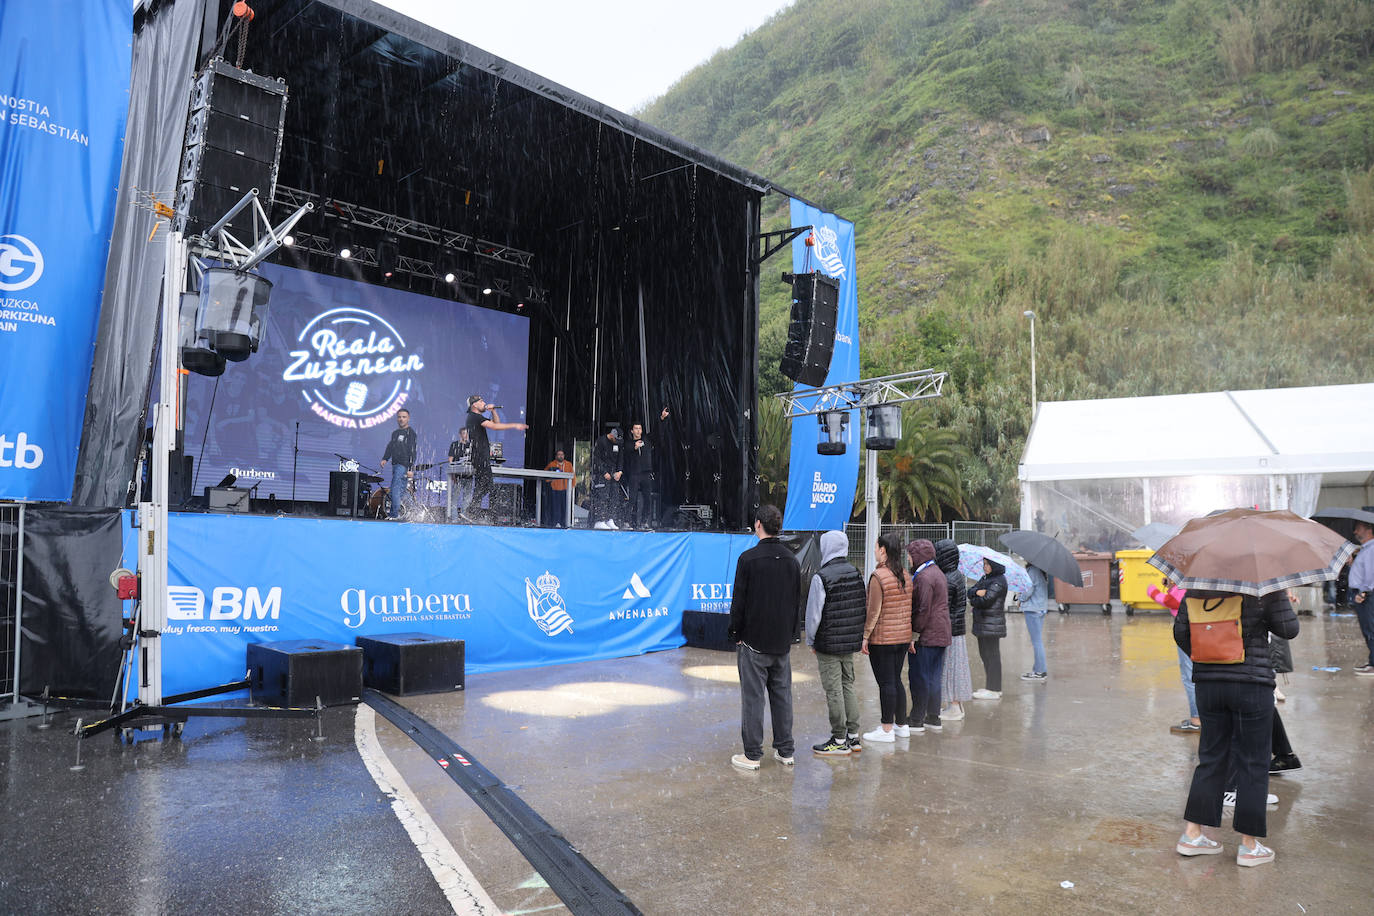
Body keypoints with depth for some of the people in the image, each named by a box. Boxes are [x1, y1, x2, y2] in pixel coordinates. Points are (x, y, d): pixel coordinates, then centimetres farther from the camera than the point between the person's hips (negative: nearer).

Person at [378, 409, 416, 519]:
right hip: (395, 465, 7)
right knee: (402, 490, 5)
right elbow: (390, 447, 21)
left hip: (404, 465, -7)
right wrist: (385, 459, 2)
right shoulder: (395, 433, 21)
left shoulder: (410, 432, -3)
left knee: (395, 488, -14)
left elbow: (412, 451, -10)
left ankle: (395, 513, -11)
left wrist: (411, 469, -17)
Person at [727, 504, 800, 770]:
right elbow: (797, 601, 12)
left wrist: (735, 634, -1)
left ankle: (752, 755, 6)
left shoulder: (749, 558, -12)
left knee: (753, 696, 0)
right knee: (782, 694, 12)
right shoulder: (792, 560, 6)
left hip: (754, 641, -5)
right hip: (782, 643, 6)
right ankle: (785, 751, 19)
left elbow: (739, 601, -11)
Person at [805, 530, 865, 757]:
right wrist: (857, 636, 17)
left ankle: (840, 741, 7)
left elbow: (814, 614, -14)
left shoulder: (821, 577, -16)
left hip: (828, 644, -7)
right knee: (848, 685, 17)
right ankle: (853, 735, 23)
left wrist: (811, 641, -1)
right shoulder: (855, 573, 6)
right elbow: (862, 608, 11)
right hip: (851, 643, 7)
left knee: (833, 691, 0)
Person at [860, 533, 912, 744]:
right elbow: (909, 607, 13)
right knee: (896, 680, 17)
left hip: (882, 638, -8)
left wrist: (865, 636, -11)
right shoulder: (905, 575, 8)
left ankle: (886, 730, 3)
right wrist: (909, 635, 19)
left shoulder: (878, 576, -15)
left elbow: (874, 611, -17)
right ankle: (901, 725, 24)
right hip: (903, 636, 8)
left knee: (886, 683, -2)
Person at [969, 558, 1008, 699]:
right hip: (983, 624, 9)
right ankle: (991, 687, 21)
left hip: (992, 624, -9)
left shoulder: (999, 581, -11)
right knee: (985, 655, 13)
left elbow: (986, 601, -19)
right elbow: (970, 591, 7)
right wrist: (977, 593, -14)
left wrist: (973, 601, -3)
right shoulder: (985, 578, 16)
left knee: (991, 656, -5)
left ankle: (994, 690, 0)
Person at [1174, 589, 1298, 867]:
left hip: (1207, 684, 4)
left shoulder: (1194, 591, 1)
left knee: (1211, 758, 14)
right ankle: (1249, 845, 16)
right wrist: (1282, 600, 12)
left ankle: (1192, 834, 17)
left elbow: (1180, 631, 4)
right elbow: (1289, 630, -5)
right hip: (1251, 685, -4)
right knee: (1253, 763, 8)